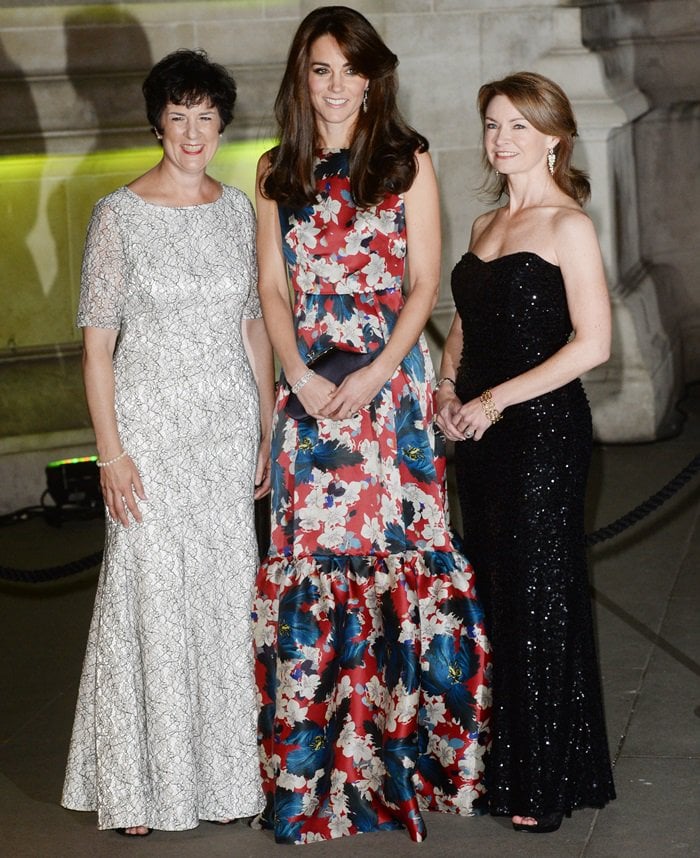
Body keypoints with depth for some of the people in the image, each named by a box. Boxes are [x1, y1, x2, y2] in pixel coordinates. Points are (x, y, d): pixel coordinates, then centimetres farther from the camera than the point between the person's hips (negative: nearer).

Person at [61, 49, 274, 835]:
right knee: (150, 589, -2)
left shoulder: (237, 209, 7)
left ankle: (222, 769, 19)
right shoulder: (119, 214, -6)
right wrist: (111, 451, -12)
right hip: (151, 423, -4)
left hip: (229, 424, 4)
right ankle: (141, 782, 10)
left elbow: (254, 324, 13)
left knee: (225, 589, 7)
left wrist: (268, 428, 8)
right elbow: (97, 342, -7)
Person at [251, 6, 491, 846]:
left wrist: (375, 373, -12)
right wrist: (300, 374, -7)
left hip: (390, 376, -2)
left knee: (396, 543, -3)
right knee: (311, 550, 0)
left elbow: (424, 283, -1)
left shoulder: (407, 162, 3)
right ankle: (314, 762, 8)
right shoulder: (277, 172, 11)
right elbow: (272, 287, 8)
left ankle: (405, 744, 8)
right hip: (308, 383, 2)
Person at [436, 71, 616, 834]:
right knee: (493, 593, 11)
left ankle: (547, 784, 9)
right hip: (480, 432, 7)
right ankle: (502, 763, 22)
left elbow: (593, 343, -15)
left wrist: (497, 398, -18)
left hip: (543, 428, -7)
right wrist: (447, 385, 3)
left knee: (539, 598, -1)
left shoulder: (568, 226, -8)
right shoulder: (485, 226, 14)